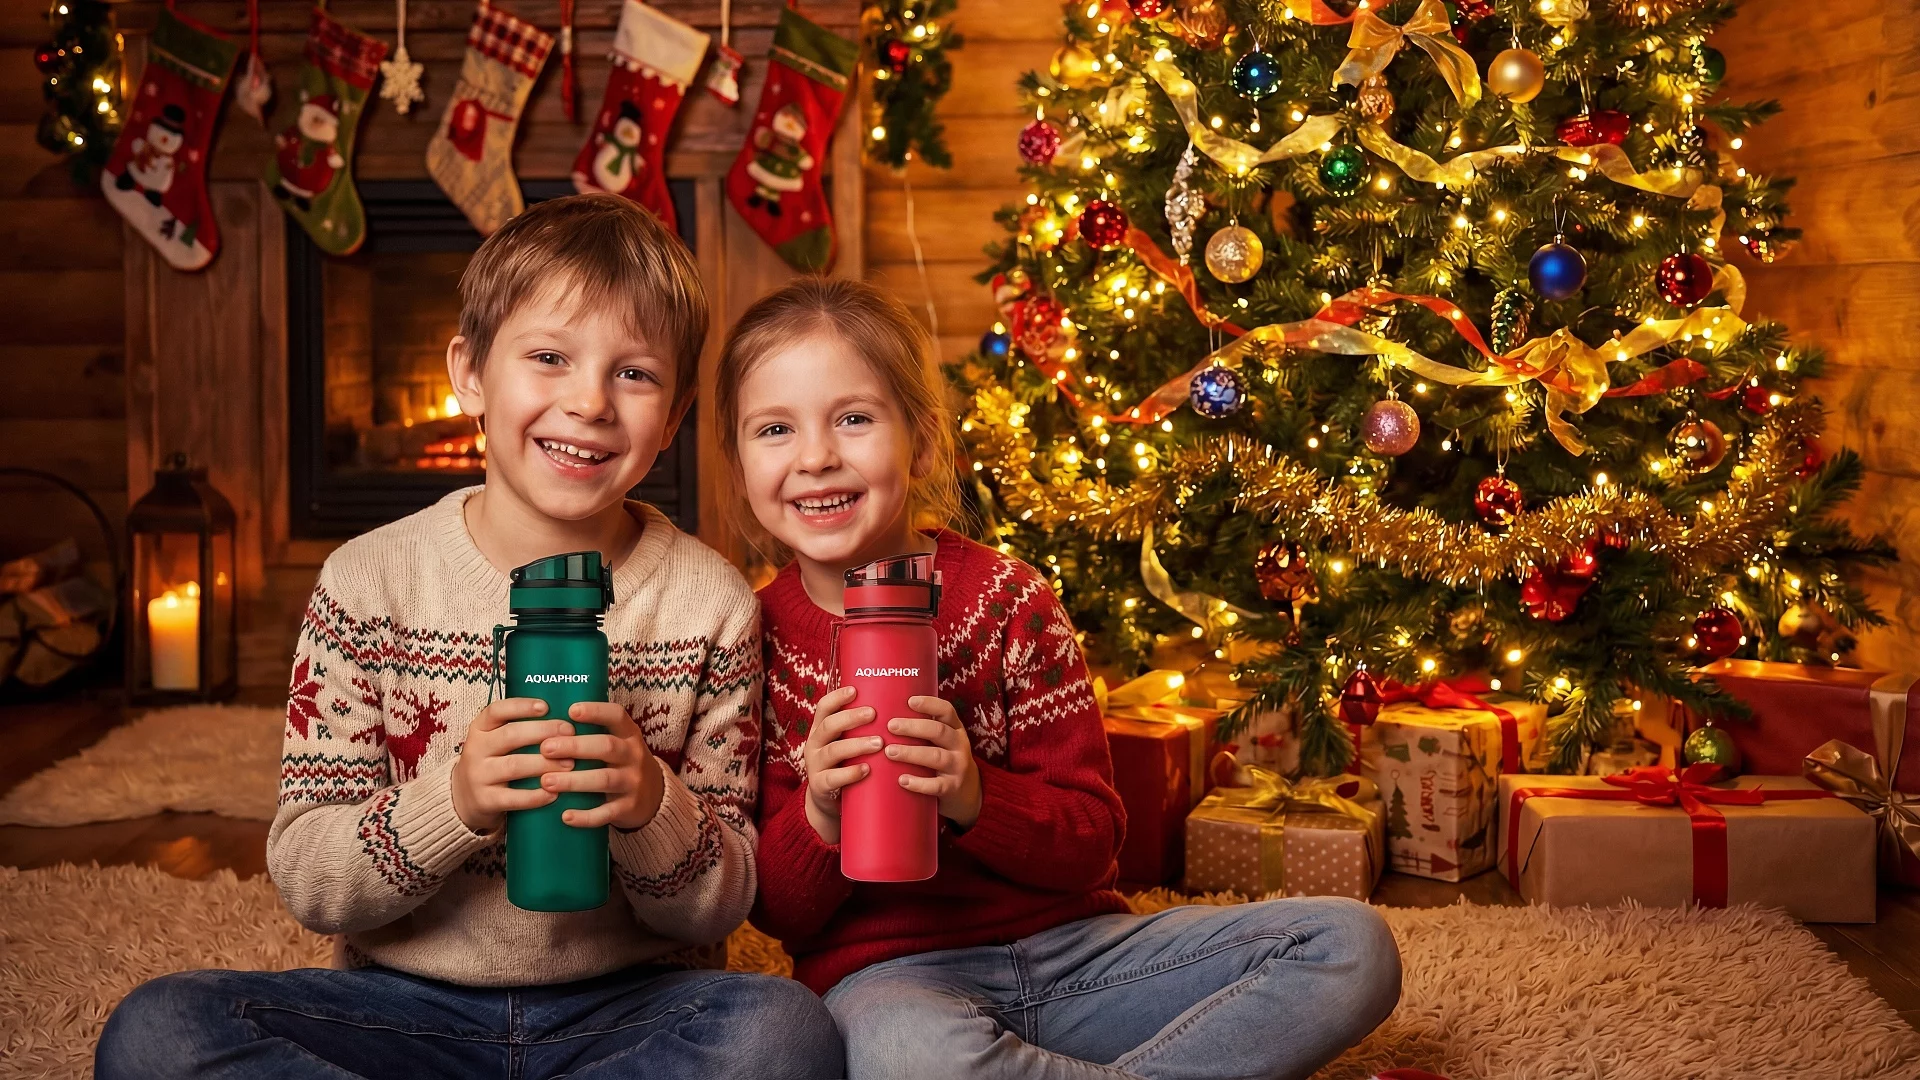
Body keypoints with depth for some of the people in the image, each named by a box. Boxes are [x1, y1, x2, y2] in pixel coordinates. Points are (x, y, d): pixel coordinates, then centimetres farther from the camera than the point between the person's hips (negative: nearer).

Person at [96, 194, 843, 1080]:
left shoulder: (708, 605, -1)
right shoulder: (371, 582, -3)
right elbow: (305, 884, -5)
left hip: (622, 1008, 0)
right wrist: (455, 803, -24)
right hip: (407, 1006, 0)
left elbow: (720, 908, 1)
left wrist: (651, 808, -21)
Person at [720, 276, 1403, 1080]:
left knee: (1351, 946, -13)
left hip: (1067, 945, 3)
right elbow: (775, 912, 1)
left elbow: (1091, 842, -1)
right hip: (890, 972, -3)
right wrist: (819, 816, -20)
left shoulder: (1006, 598, 0)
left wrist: (973, 797, -21)